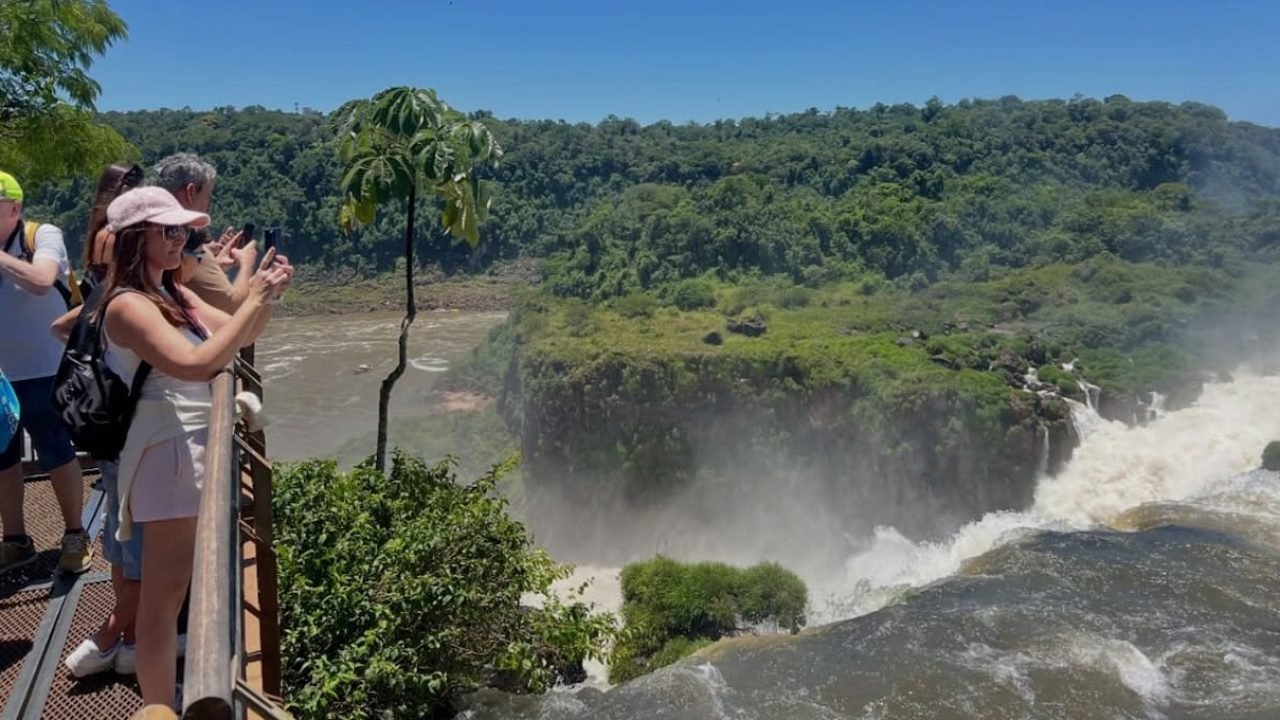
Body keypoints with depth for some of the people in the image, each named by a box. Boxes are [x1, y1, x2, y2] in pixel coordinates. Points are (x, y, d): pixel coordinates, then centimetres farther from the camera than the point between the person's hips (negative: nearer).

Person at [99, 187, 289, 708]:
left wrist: (266, 297, -6)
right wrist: (255, 298, -25)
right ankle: (161, 708, 12)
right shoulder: (128, 305, -17)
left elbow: (236, 336, 13)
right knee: (165, 594, 0)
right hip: (169, 456, -10)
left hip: (196, 449, 10)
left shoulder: (174, 294, 10)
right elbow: (197, 365, -30)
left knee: (169, 588, 21)